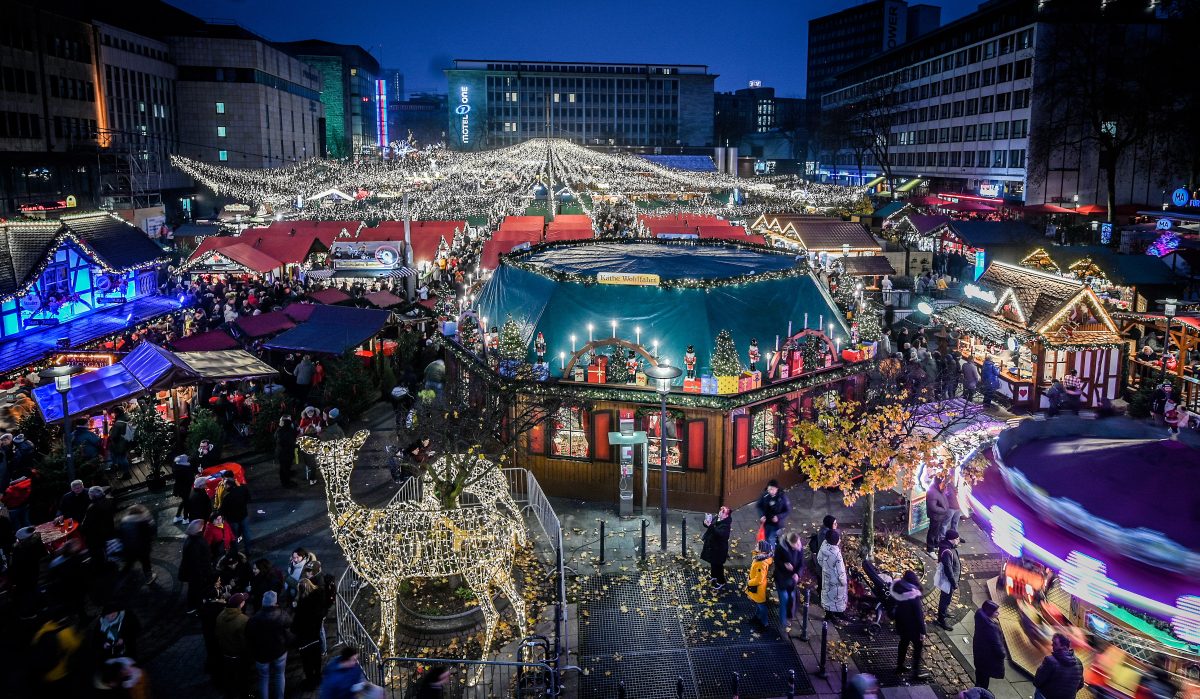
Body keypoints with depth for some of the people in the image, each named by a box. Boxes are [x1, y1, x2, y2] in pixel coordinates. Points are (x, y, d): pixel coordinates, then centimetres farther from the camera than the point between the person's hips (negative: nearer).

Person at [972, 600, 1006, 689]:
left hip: (979, 649, 8)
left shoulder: (981, 617, -14)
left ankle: (978, 688, 49)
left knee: (980, 670, 29)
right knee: (985, 675, 13)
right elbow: (996, 643, -26)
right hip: (988, 654, -8)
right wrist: (1003, 653, -10)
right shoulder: (991, 627, -38)